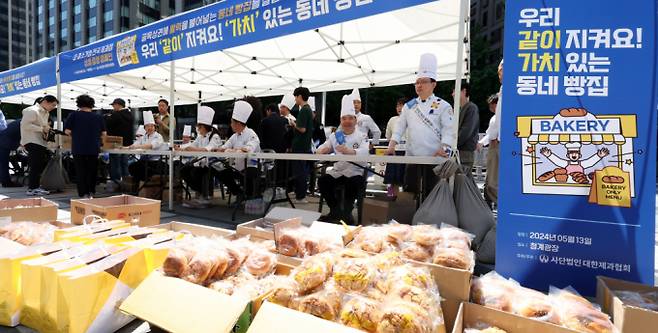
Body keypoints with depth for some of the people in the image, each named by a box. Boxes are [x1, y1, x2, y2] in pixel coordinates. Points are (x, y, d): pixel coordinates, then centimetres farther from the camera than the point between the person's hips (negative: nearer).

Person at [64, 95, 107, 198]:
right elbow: (104, 133, 5)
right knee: (92, 170, 12)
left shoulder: (74, 115, -1)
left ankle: (83, 194, 4)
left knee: (80, 171, 5)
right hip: (94, 148, 2)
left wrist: (75, 135, 16)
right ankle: (91, 192, 16)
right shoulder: (98, 117, 3)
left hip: (78, 148, -1)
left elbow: (67, 131, -4)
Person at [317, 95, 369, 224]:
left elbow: (365, 152, -19)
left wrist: (349, 152, -40)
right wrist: (322, 150, -17)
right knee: (322, 181, -18)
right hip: (337, 171, 4)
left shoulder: (361, 136, 0)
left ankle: (346, 212, -10)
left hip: (355, 172, -4)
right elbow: (324, 148, 10)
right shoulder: (335, 136, 13)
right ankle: (335, 211, 1)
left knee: (353, 183, -34)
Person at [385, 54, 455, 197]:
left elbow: (449, 131, -7)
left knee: (430, 194, 5)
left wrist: (443, 149, -22)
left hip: (433, 158, -3)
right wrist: (392, 145, -2)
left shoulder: (443, 106, 0)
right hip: (412, 157, 4)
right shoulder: (409, 105, 12)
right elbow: (400, 127, 11)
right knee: (410, 191, 10)